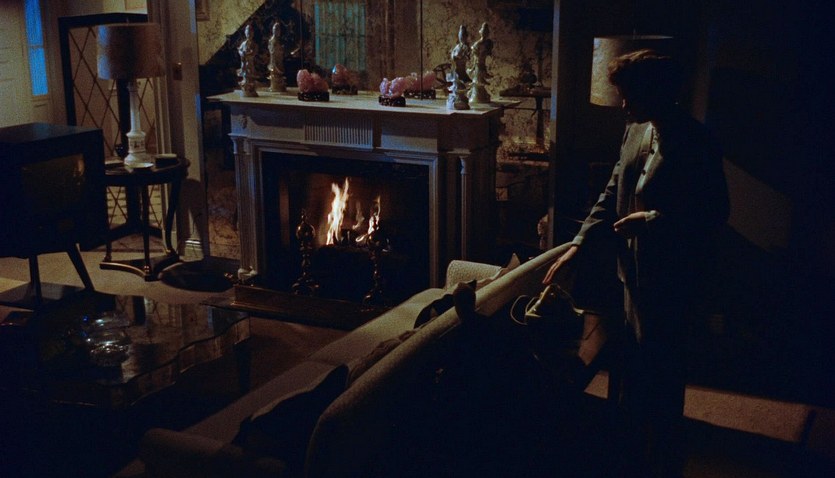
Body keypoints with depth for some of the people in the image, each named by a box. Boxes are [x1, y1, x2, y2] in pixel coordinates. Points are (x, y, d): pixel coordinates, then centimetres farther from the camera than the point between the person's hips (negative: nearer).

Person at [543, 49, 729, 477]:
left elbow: (714, 214, -18)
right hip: (636, 274, 8)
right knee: (633, 377, 20)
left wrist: (651, 219, -22)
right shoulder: (636, 132, 7)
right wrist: (578, 247, 6)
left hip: (670, 282, -8)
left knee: (661, 382, 5)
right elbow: (612, 195, 13)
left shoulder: (695, 144, -18)